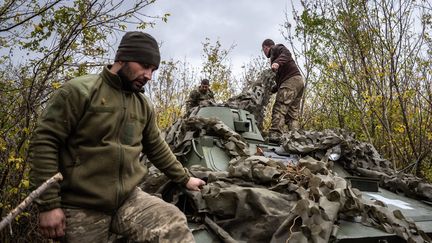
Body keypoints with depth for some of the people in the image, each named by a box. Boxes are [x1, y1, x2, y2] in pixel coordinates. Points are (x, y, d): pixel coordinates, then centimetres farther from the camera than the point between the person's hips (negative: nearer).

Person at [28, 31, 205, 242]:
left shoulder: (144, 106, 9)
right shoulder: (79, 91, -8)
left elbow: (157, 149, 19)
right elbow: (44, 142, -11)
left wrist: (184, 179, 23)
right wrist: (48, 204, -14)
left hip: (129, 199, 4)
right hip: (82, 207, -3)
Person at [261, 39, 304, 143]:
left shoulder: (276, 48, 13)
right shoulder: (275, 56, 38)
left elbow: (286, 54, -11)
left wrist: (278, 62, -29)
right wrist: (271, 90, 29)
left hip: (291, 79, -10)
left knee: (279, 108, -20)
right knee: (292, 114, 2)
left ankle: (275, 136, -32)